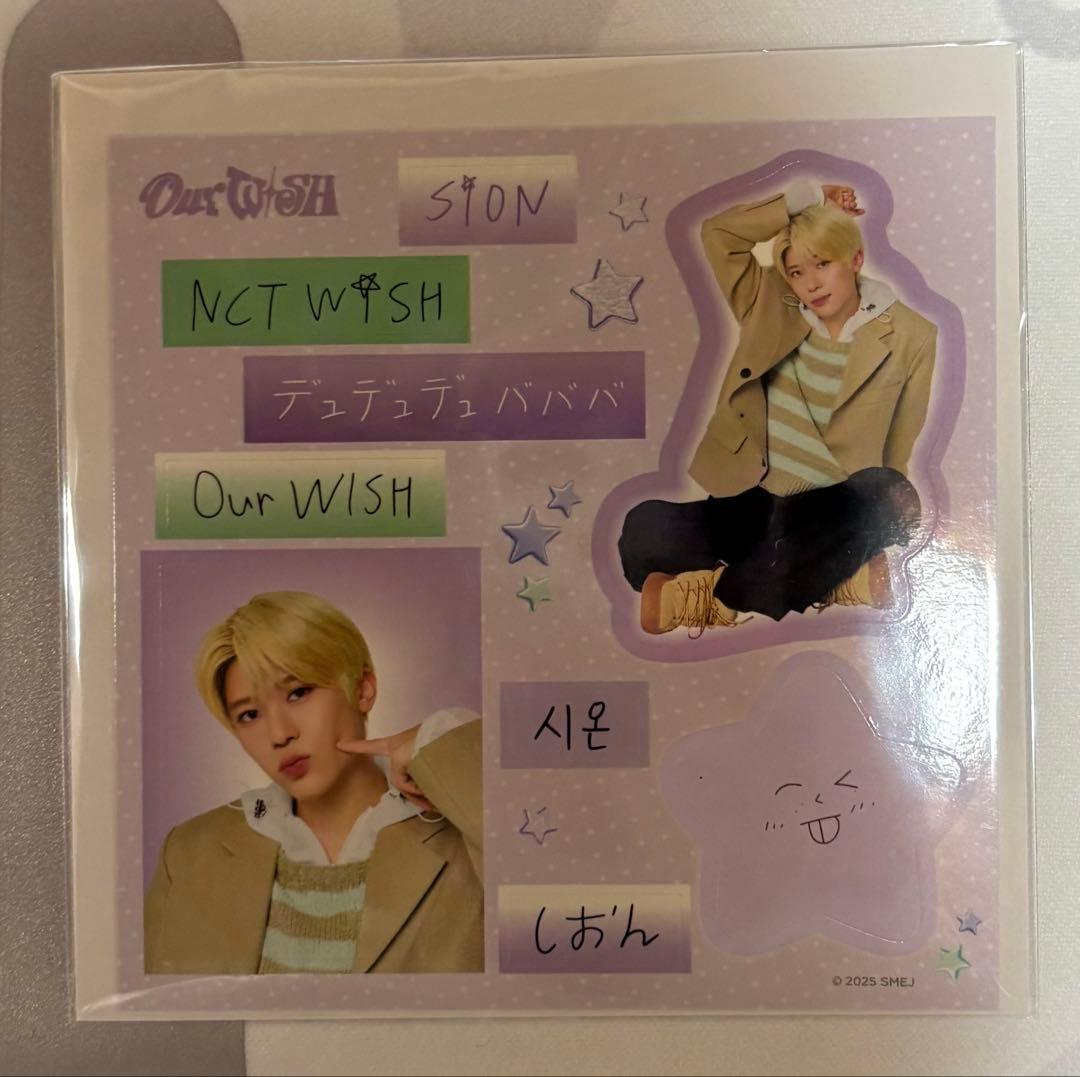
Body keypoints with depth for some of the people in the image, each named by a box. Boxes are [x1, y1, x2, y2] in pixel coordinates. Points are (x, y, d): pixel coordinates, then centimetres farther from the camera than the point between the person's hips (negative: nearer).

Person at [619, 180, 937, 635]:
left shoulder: (910, 336, 2)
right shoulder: (770, 306, 9)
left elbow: (902, 453, 1)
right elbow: (717, 231, 1)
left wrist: (890, 523, -14)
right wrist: (809, 198, 3)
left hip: (833, 514, -2)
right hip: (754, 502, 2)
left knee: (879, 493, -38)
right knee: (643, 527, -25)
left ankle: (710, 595, -28)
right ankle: (832, 579, -23)